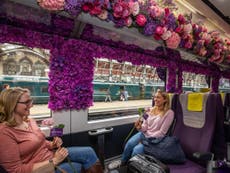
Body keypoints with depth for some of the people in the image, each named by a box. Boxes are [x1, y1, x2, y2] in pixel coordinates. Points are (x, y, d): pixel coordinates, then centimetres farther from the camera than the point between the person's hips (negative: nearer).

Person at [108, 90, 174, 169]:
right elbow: (145, 127, 4)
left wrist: (147, 139, -14)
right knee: (129, 143, -21)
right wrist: (140, 127, -19)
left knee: (137, 149, -25)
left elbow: (162, 132, -13)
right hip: (144, 133, 4)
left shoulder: (169, 113, -12)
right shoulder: (150, 110, 2)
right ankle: (122, 162, 6)